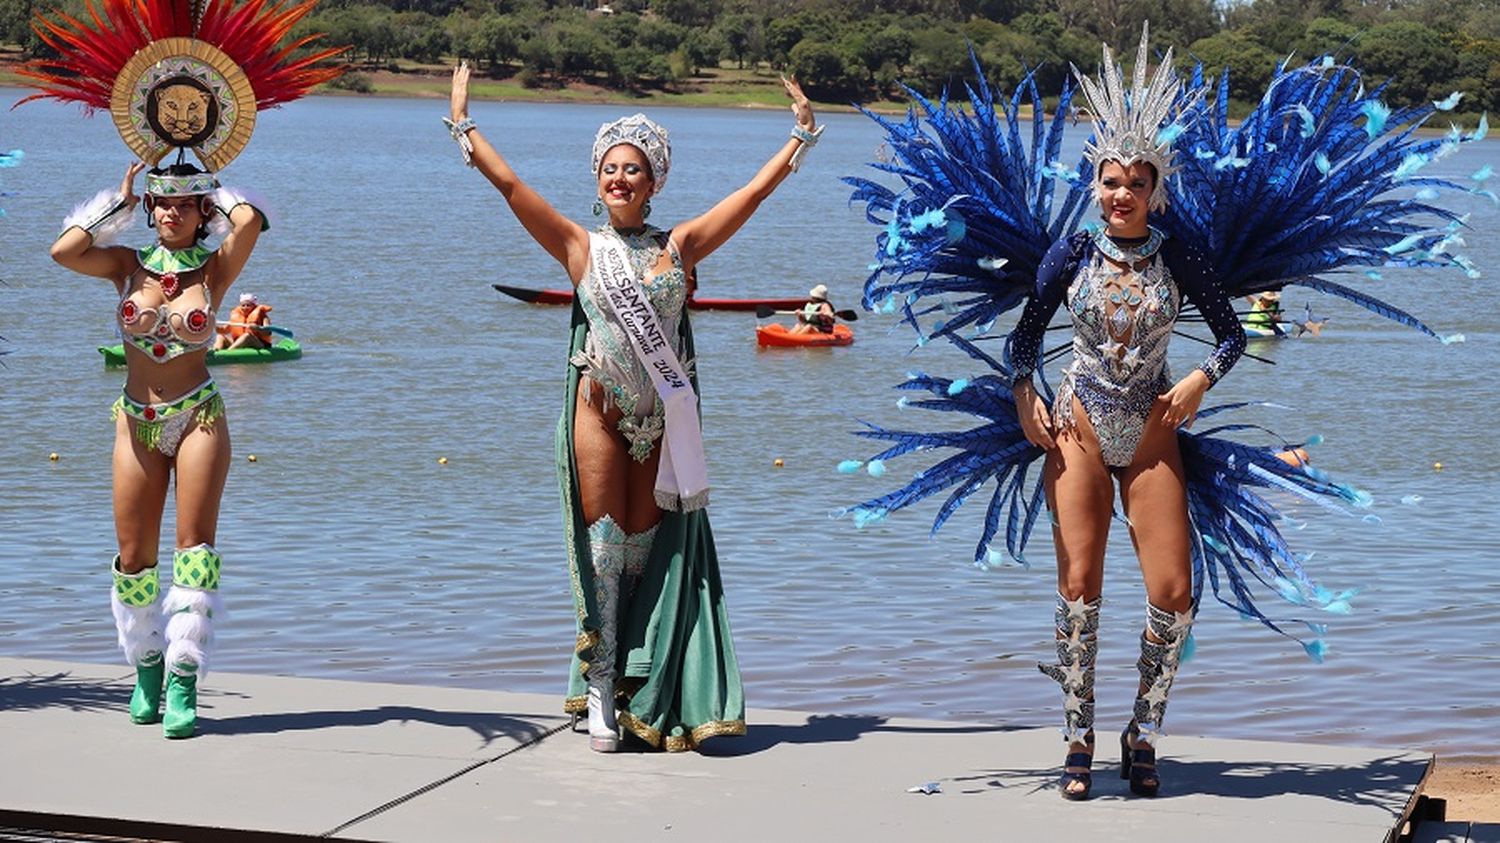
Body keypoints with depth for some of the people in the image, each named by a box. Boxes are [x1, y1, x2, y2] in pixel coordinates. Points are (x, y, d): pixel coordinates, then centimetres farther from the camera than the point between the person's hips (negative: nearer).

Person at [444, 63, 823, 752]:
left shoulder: (679, 246, 7)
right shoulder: (580, 247, 3)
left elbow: (755, 191, 8)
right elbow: (508, 184, 2)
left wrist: (801, 135, 8)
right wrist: (462, 125, 1)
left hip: (663, 417, 2)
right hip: (600, 411, -1)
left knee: (649, 547, 5)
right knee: (604, 544, -2)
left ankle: (640, 693, 12)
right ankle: (600, 693, 1)